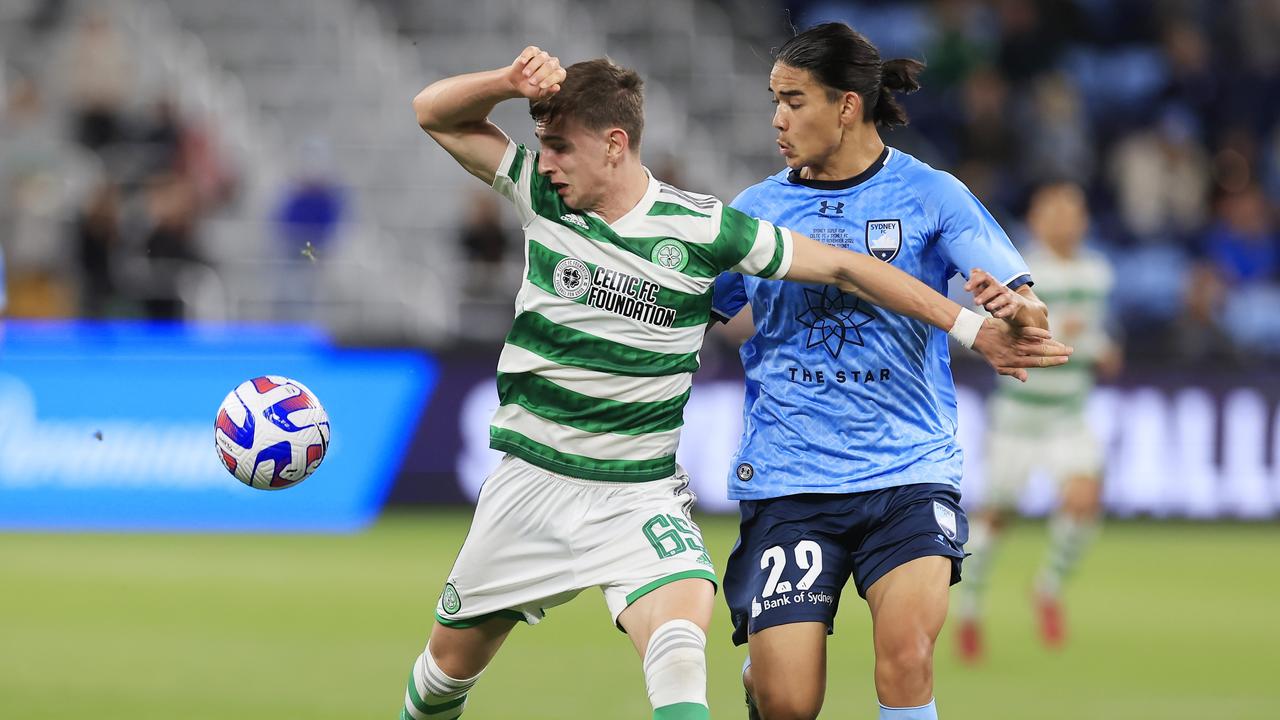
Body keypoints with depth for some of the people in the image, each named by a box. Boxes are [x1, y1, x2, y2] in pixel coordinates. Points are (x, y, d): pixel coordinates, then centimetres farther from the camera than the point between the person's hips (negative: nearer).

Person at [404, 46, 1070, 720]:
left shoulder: (702, 227, -10)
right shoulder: (542, 195, -3)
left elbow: (841, 267, -4)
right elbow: (435, 112, -1)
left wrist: (974, 328, -5)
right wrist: (513, 81, -22)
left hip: (641, 495, -3)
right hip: (530, 481, 3)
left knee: (678, 648, -29)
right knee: (454, 654, 13)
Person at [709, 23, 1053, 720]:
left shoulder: (929, 195, 0)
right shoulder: (755, 208, 7)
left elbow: (1032, 317, -7)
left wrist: (1015, 309, -29)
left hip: (909, 472, -2)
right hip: (787, 478, 2)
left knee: (906, 656, -25)